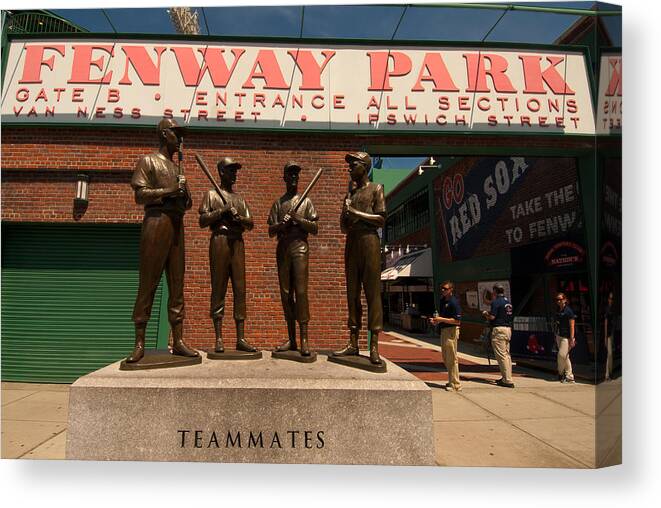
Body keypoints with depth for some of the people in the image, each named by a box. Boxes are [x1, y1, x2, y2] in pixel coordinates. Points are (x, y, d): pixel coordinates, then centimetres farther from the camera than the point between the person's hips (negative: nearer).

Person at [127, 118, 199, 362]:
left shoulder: (177, 167, 24)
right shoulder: (148, 161, 5)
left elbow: (187, 203, 22)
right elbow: (140, 195, -8)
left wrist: (184, 193, 1)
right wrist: (171, 190, -12)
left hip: (177, 226, 7)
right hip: (156, 222, -7)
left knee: (177, 284, 2)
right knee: (148, 283, -7)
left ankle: (178, 341, 4)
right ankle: (139, 343, -3)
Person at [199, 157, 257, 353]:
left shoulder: (240, 198, 23)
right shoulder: (212, 194, 11)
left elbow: (250, 224, 16)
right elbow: (202, 221, 1)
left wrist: (239, 217, -3)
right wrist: (222, 211, -9)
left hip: (238, 242, 4)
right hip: (219, 240, -4)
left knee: (240, 289, -2)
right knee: (218, 288, -6)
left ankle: (241, 338, -1)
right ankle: (218, 338, -4)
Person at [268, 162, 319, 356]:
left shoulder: (305, 201, 13)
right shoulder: (278, 203, 18)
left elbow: (314, 229, 6)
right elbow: (271, 231, 12)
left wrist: (298, 219, -9)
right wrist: (281, 224, -8)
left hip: (299, 247, -3)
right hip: (282, 248, 3)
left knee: (300, 291, -12)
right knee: (285, 293, 2)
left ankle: (304, 339, -11)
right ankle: (291, 339, 7)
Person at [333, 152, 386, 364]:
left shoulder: (376, 189, 7)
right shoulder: (350, 193, 23)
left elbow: (381, 219, -5)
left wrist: (355, 213, -8)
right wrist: (346, 214, -1)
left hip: (369, 240, -6)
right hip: (351, 242, 6)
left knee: (372, 291, -9)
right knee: (352, 293, 2)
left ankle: (374, 346, -10)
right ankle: (353, 343, 3)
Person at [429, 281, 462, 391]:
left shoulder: (454, 302, -15)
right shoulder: (442, 300, 12)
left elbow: (457, 321, -20)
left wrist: (442, 319, -19)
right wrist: (436, 319, 6)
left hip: (451, 331, -9)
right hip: (443, 330, 9)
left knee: (452, 358, -3)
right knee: (445, 358, 16)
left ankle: (455, 384, 6)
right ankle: (452, 380, 29)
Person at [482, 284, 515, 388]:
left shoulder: (496, 302, -12)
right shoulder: (508, 301, 13)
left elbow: (492, 317, -17)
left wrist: (486, 314, 4)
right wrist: (490, 313, 23)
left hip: (499, 329, -9)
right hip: (508, 329, 9)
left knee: (501, 355, -6)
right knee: (507, 354, 14)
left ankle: (508, 380, -6)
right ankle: (506, 377, 21)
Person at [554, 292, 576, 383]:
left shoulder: (568, 311, -11)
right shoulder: (558, 311, 11)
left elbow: (572, 326, -14)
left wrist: (572, 339, -17)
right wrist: (555, 336, 17)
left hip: (566, 337, -8)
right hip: (559, 336, 8)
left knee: (561, 355, -10)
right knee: (565, 357, 11)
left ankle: (560, 373, 11)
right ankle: (569, 376, 18)